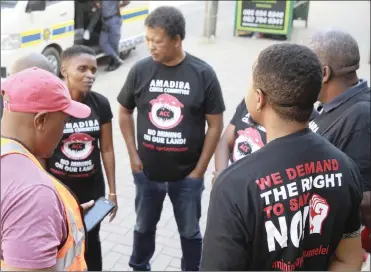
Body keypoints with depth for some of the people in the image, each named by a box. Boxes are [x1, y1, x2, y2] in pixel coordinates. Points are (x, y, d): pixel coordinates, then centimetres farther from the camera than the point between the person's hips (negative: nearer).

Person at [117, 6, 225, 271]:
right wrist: (133, 154, 1)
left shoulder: (203, 73, -12)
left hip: (187, 174, -2)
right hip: (147, 172, 2)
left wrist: (200, 169, -6)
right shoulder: (140, 70, -7)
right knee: (144, 227, 21)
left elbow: (215, 125, -6)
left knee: (190, 232, 16)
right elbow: (125, 112, 7)